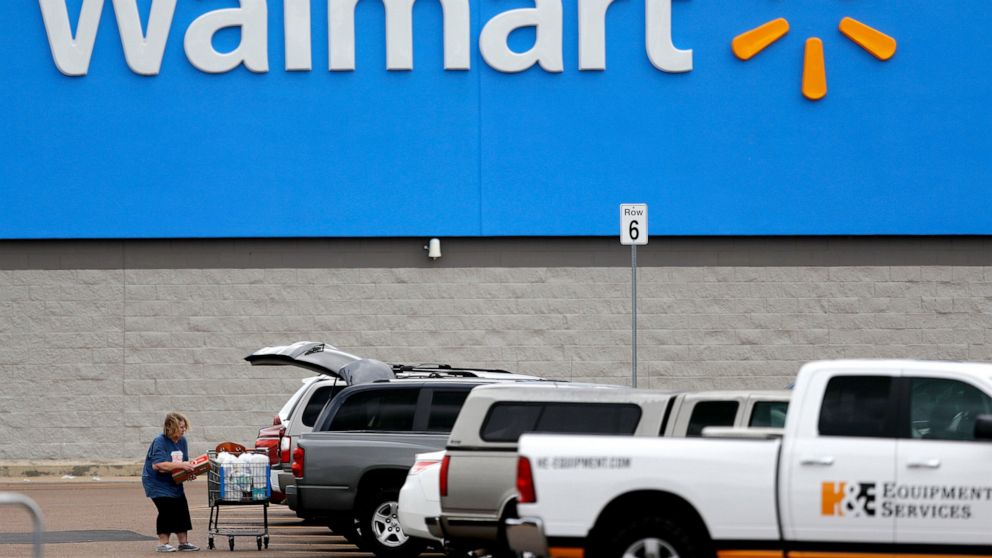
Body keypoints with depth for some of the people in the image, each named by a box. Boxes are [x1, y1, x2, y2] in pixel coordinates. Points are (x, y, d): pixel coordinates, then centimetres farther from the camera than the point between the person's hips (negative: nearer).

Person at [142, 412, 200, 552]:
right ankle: (163, 543, -10)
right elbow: (157, 465, -30)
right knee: (167, 509, -16)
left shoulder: (182, 440, 5)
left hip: (173, 483, 8)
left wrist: (189, 471, -10)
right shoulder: (160, 442, -20)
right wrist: (180, 465, -30)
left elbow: (185, 462, 14)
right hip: (157, 482, -8)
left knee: (182, 509, 4)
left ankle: (183, 542, 13)